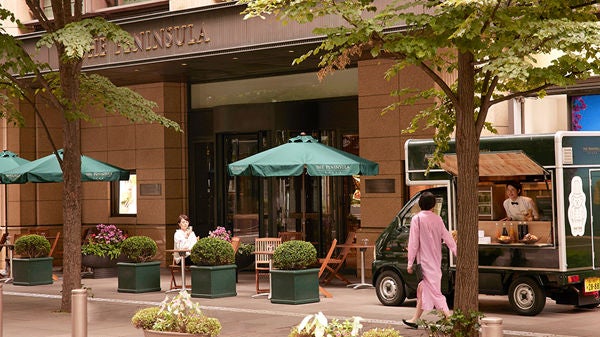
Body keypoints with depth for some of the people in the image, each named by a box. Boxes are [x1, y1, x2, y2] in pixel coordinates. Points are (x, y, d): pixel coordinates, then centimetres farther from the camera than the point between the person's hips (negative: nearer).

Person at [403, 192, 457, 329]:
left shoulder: (417, 219, -11)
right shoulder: (437, 219, 4)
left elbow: (413, 243, -12)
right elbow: (447, 238, 5)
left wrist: (410, 263, -8)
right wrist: (458, 254, 10)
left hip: (425, 260, -6)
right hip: (436, 260, 6)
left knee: (434, 290, -7)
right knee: (423, 288, 13)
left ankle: (449, 317, -14)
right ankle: (415, 319, 20)